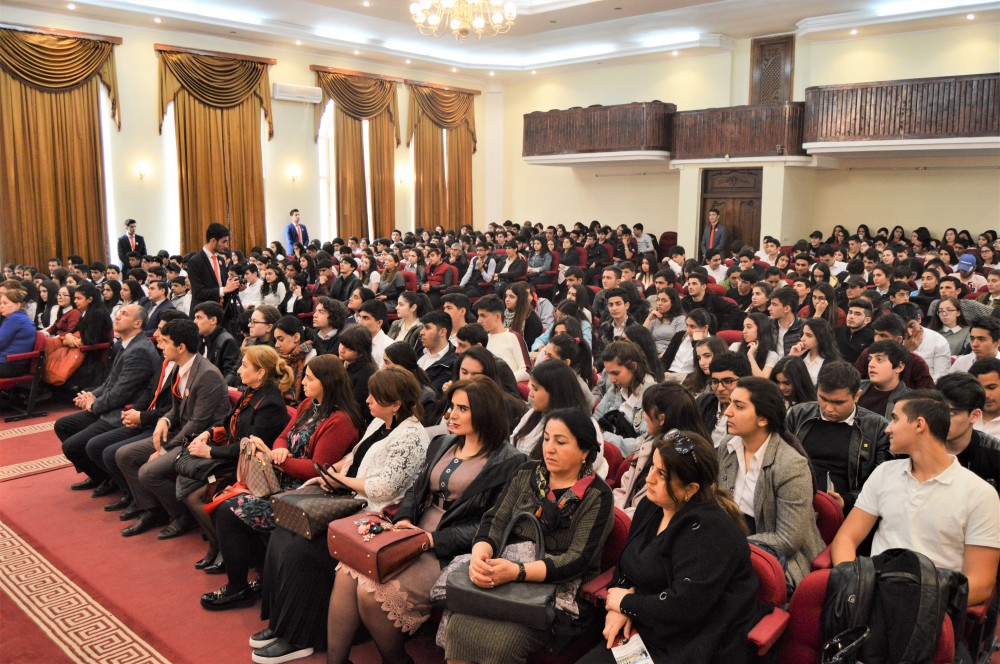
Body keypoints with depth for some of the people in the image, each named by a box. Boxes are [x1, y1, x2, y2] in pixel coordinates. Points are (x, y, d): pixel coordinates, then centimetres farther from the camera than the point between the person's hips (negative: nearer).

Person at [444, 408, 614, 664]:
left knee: (500, 642, -27)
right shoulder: (527, 474, 9)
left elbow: (578, 559, -15)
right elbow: (495, 522, 3)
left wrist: (517, 571, -28)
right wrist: (480, 554, -20)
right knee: (459, 626, -22)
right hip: (508, 580, 4)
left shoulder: (596, 496, -6)